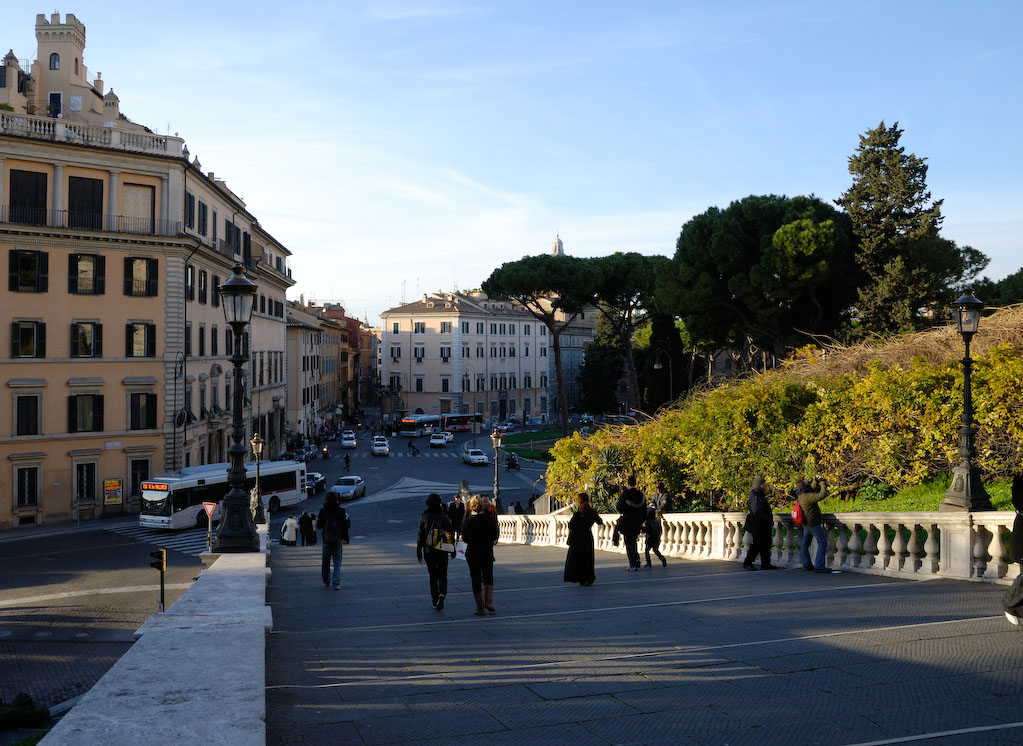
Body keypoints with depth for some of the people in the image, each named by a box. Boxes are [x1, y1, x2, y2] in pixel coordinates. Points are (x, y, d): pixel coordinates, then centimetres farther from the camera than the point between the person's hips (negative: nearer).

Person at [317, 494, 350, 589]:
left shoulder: (323, 511, -4)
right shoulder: (341, 511, -6)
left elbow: (319, 526, 3)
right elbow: (345, 526, -7)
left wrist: (317, 519, 19)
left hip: (326, 539, 1)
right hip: (337, 539, -1)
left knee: (325, 560, 17)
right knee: (337, 561, 2)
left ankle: (326, 581, 31)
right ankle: (336, 583, -8)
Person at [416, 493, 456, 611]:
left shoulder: (424, 517, -2)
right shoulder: (444, 517, -2)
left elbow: (420, 536, 0)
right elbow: (450, 535, 1)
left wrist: (419, 552, 5)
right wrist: (452, 550, 11)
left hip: (428, 551, 1)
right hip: (442, 552, -1)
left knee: (433, 576, 14)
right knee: (442, 576, 5)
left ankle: (435, 600, 17)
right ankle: (442, 594, -20)